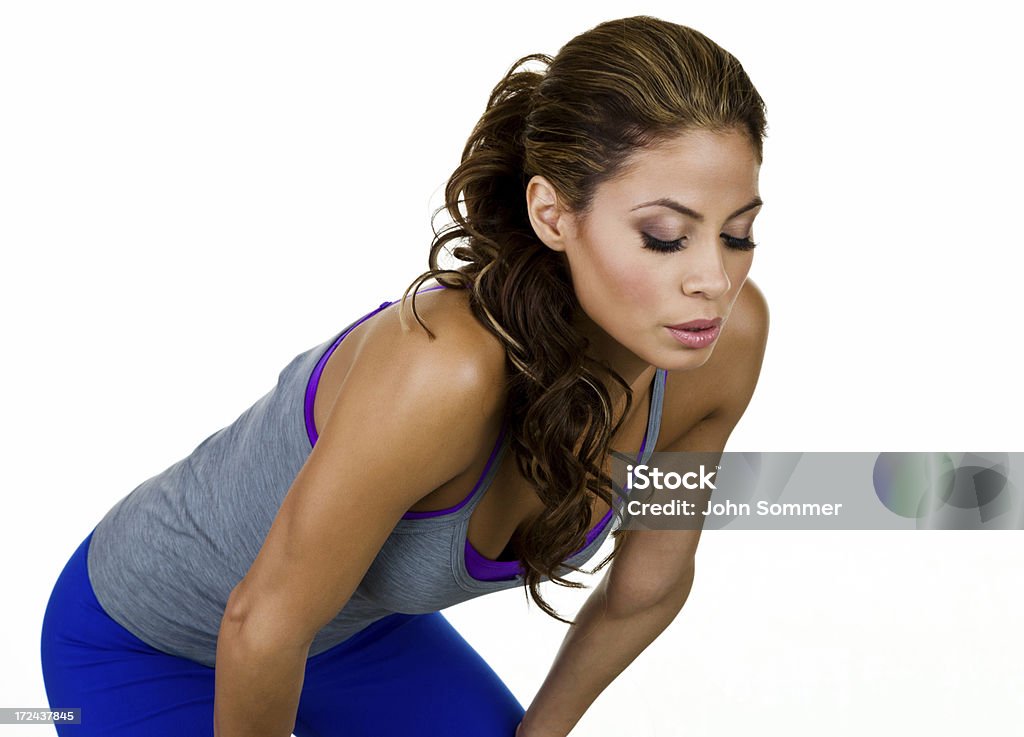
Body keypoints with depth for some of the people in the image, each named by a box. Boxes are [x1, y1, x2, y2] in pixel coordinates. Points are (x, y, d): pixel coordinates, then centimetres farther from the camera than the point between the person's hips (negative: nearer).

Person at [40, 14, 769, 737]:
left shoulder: (725, 336, -22)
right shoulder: (445, 369, -43)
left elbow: (650, 581, -4)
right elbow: (263, 622, -27)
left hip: (354, 624, 6)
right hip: (147, 648, -6)